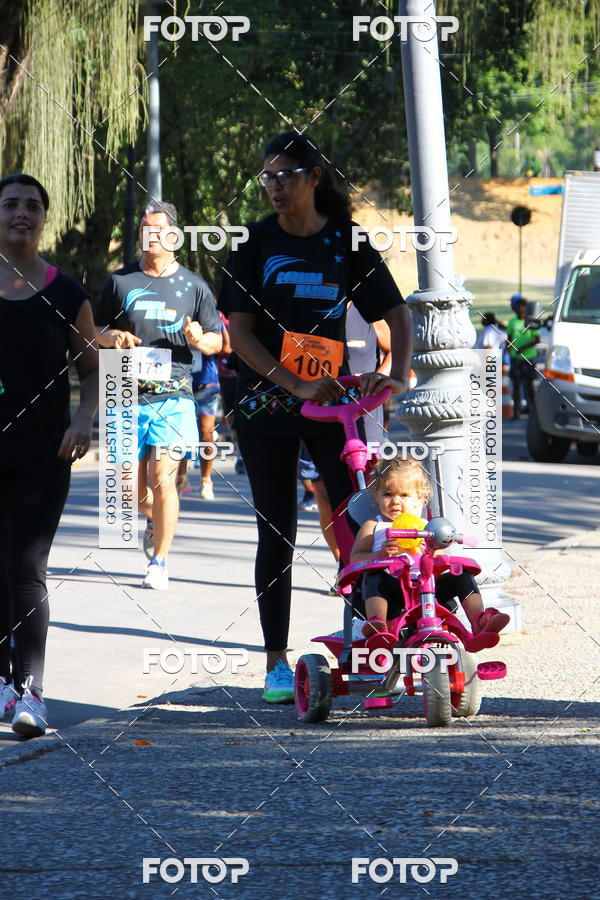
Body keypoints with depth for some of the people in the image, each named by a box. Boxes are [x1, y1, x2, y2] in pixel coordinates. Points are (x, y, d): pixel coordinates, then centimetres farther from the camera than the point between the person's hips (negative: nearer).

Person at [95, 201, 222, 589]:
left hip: (173, 397, -2)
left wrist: (199, 339, -12)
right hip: (129, 397, 2)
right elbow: (96, 330, 16)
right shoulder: (121, 281, 9)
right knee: (134, 488, 6)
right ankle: (156, 518, 41)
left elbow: (217, 341, 10)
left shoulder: (194, 286, 6)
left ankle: (160, 563, -3)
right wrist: (113, 336, -6)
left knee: (162, 479, -13)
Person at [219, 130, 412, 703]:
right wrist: (297, 386, -18)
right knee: (276, 534, 2)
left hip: (331, 398, 0)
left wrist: (397, 376, -14)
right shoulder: (255, 242, -1)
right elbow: (239, 332, -7)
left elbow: (396, 314, 4)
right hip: (265, 403, 0)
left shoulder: (346, 242, 1)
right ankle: (276, 662, 9)